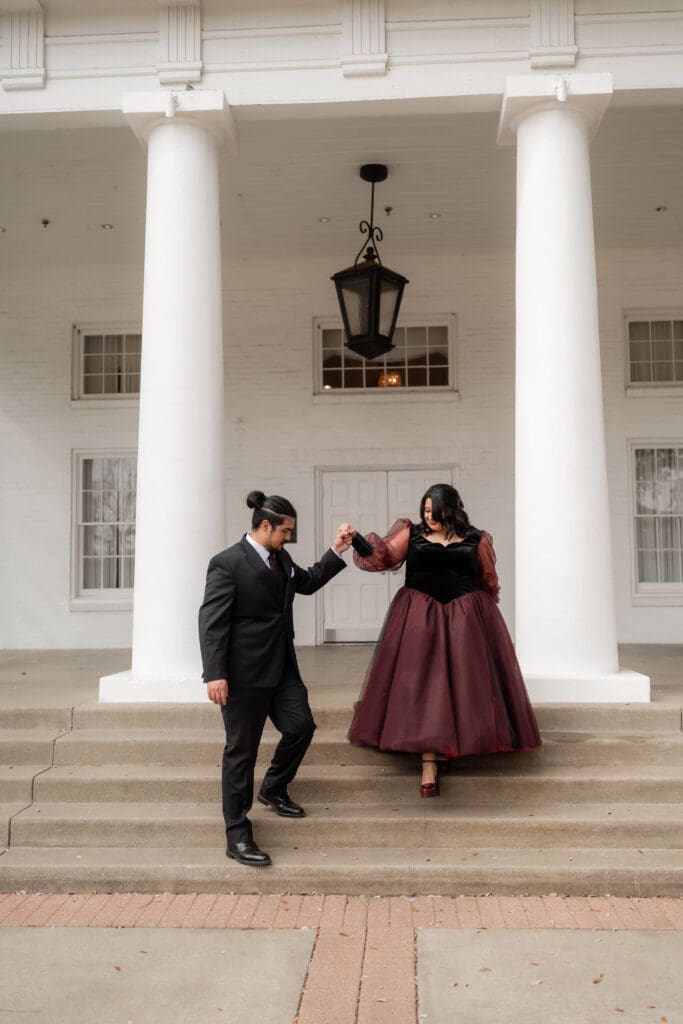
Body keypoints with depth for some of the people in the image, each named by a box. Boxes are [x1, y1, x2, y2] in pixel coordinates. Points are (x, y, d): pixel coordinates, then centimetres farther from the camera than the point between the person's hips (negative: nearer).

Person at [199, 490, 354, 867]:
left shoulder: (280, 557, 10)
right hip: (244, 672, -7)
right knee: (241, 748, 1)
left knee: (301, 726, 5)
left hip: (282, 666, 8)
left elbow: (307, 582, 27)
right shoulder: (227, 564, -14)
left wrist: (336, 552, 16)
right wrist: (215, 674, -23)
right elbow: (211, 621, -17)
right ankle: (238, 836, 13)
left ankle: (273, 789, 33)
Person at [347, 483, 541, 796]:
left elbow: (489, 581, 15)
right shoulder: (412, 534, 5)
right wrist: (363, 542, -26)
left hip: (465, 620, 1)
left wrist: (483, 613, 17)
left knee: (467, 685, 1)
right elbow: (385, 556, -8)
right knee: (423, 685, -5)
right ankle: (429, 762, -3)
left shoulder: (476, 540, 6)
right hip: (421, 620, 0)